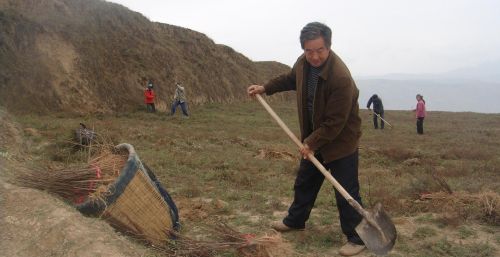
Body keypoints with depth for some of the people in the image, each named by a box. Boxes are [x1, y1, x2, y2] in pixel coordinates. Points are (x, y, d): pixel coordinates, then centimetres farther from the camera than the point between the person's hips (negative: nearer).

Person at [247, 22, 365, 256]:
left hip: (341, 141, -8)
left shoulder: (340, 77, -32)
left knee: (346, 192, -1)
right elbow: (290, 79, 18)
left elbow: (335, 122, -27)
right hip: (313, 139, 8)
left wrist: (311, 143, -20)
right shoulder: (303, 63, -8)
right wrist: (265, 88, 15)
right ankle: (295, 220, 42)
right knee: (304, 182, 22)